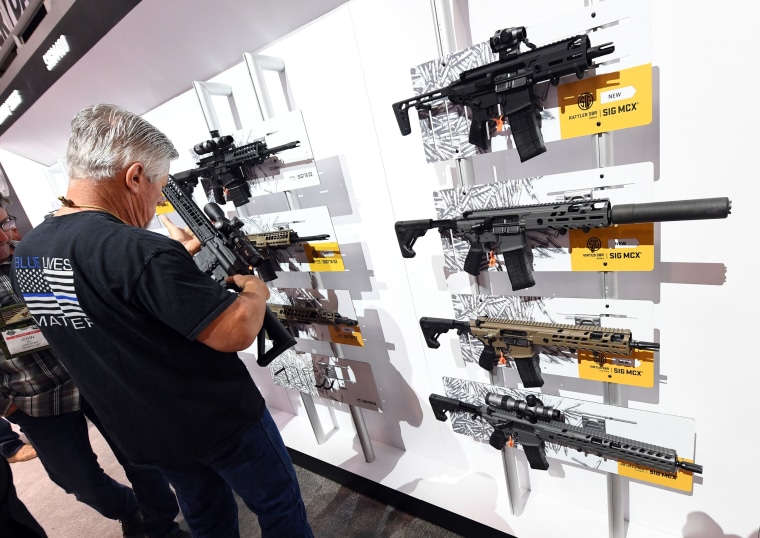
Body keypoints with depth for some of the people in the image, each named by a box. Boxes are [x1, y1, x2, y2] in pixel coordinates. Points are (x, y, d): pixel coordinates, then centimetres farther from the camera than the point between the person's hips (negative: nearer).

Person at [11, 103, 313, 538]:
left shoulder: (26, 253, -2)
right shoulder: (139, 250, -30)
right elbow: (236, 332, -28)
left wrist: (176, 259, 13)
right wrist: (256, 291, -8)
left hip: (143, 434, 8)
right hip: (221, 421, -7)